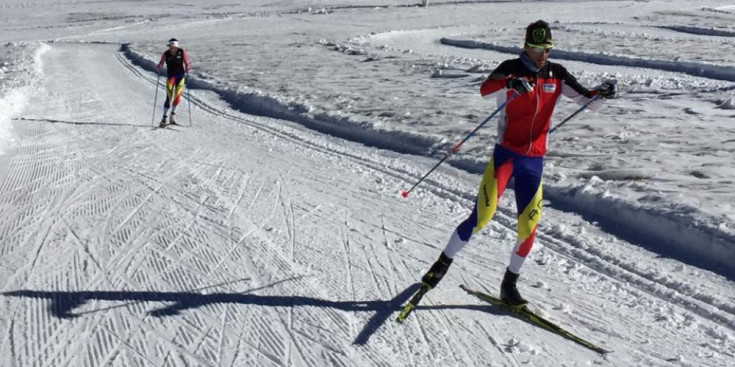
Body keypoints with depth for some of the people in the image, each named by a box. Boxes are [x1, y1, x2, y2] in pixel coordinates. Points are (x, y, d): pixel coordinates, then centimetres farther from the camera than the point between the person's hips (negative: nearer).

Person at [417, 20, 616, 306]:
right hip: (506, 153, -4)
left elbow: (587, 100, 8)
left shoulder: (556, 74, 7)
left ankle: (509, 285, 19)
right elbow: (485, 89, -23)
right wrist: (509, 82, -43)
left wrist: (602, 93, -14)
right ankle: (443, 262, 8)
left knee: (528, 227, 1)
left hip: (534, 160, 4)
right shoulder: (512, 68, -5)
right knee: (482, 216, -13)